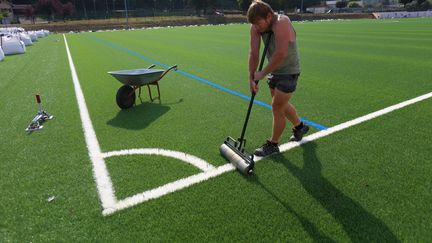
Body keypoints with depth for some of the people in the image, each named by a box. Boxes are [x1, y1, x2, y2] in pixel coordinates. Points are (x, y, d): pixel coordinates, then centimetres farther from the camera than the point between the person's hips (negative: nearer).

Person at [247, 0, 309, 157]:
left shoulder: (281, 23, -30)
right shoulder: (256, 27, -10)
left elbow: (280, 54, -37)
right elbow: (254, 53, -13)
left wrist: (262, 73, -28)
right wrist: (251, 78, -18)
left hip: (288, 72, -8)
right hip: (274, 71, 8)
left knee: (277, 106, -5)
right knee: (281, 104, 20)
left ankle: (273, 145, 12)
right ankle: (300, 126, 45)